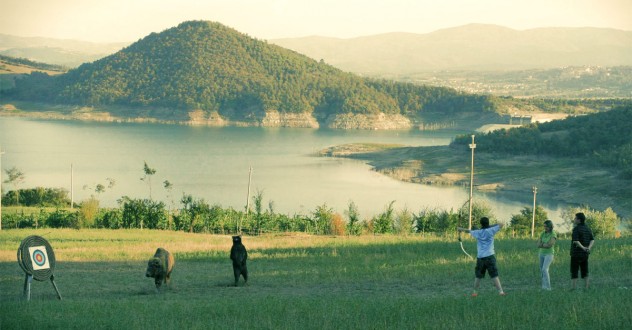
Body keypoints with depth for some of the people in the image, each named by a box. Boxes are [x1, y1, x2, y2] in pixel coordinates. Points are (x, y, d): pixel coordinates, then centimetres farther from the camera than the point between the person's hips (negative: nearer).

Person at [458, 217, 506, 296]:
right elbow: (502, 224, 1)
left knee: (478, 276, 14)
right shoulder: (490, 231, -1)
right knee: (494, 275, -7)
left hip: (480, 257, 3)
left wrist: (461, 229, 46)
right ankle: (500, 291, -14)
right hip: (490, 256, -3)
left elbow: (468, 231, 27)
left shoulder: (477, 232, 7)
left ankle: (475, 292, 21)